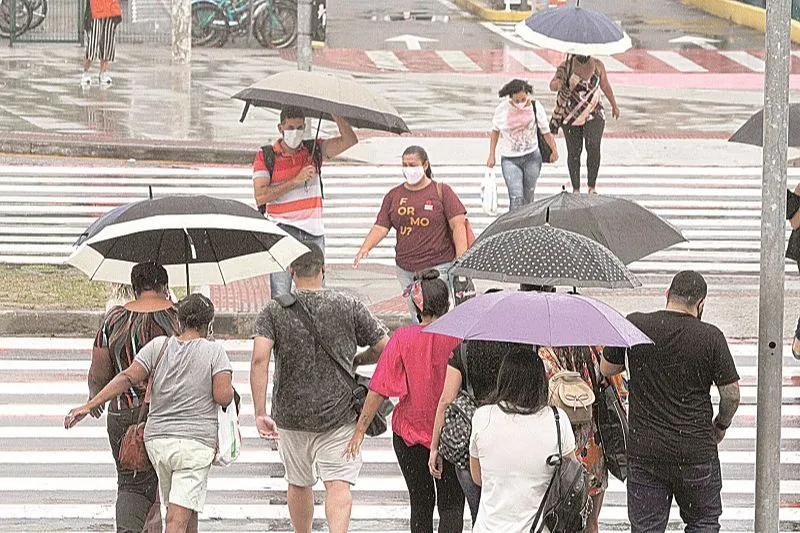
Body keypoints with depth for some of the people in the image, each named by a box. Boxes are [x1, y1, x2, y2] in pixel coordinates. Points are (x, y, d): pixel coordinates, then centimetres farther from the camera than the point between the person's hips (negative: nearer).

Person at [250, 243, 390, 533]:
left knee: (299, 484, 20)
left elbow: (259, 358, -17)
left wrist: (260, 413, -17)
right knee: (338, 483, -7)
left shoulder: (275, 311, -4)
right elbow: (384, 348, 1)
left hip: (291, 414, 2)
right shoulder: (348, 306, -3)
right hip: (340, 413, -2)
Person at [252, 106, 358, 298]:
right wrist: (296, 181, -10)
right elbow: (260, 196, -7)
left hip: (313, 232, 3)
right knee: (280, 296, -10)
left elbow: (349, 140, 0)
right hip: (282, 231, -3)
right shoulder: (265, 156, 3)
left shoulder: (314, 150, 11)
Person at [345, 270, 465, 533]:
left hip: (411, 432, 1)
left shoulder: (403, 338, -11)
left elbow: (379, 390, -10)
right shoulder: (460, 336, -11)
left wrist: (360, 430, -4)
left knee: (421, 503, 15)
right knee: (451, 504, 3)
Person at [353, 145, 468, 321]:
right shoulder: (394, 195, 12)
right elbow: (381, 227, 7)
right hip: (406, 270, 4)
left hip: (438, 267, -4)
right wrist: (366, 247, -13)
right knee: (416, 319, 6)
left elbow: (458, 225, -3)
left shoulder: (441, 191, 2)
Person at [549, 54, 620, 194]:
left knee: (593, 147, -16)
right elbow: (553, 85, -20)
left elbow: (605, 85, 16)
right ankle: (576, 188, 17)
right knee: (574, 152, 3)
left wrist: (614, 105, 28)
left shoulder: (597, 65, 2)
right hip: (571, 116, -1)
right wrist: (556, 84, -45)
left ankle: (592, 185, -4)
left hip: (593, 115, 1)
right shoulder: (566, 66, -6)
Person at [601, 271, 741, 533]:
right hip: (697, 450, -1)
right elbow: (731, 394, -6)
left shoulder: (634, 325, -5)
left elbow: (606, 369, 8)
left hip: (644, 449, 1)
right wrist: (721, 425, 13)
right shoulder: (711, 337, -10)